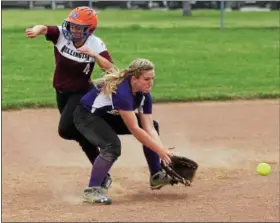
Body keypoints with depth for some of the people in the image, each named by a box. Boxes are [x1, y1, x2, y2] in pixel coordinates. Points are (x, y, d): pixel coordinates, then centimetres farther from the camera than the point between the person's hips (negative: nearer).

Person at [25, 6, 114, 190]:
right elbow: (44, 28, -35)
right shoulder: (61, 34, -15)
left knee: (65, 130, -21)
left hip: (82, 93, -4)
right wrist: (36, 30, -59)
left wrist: (94, 55, -43)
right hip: (61, 92, 4)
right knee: (82, 134, 11)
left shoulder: (96, 45, -18)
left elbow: (109, 67, -27)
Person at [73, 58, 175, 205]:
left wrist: (163, 151, -29)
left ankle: (157, 176, 14)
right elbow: (134, 129, -37)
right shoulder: (121, 92, -37)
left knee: (152, 126, 6)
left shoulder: (144, 95, -11)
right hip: (86, 116, -9)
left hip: (108, 116, 9)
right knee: (112, 145, -34)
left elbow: (149, 127, -15)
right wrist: (160, 150, -36)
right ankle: (92, 190, -25)